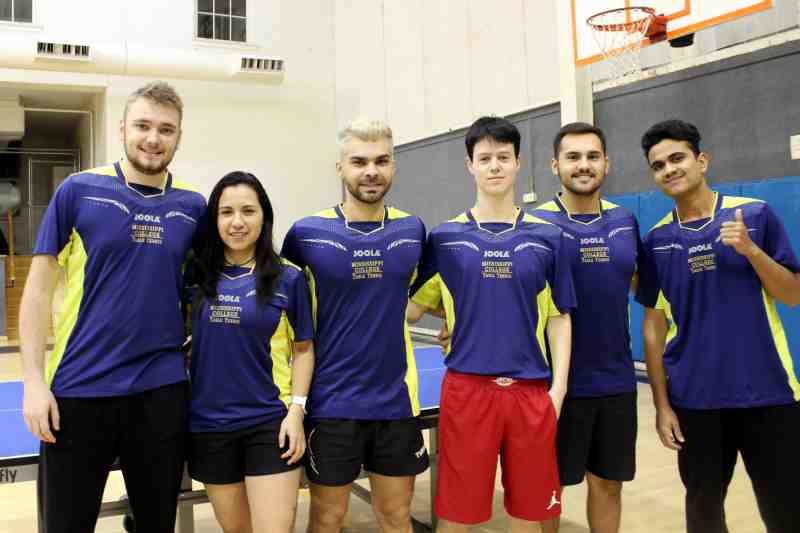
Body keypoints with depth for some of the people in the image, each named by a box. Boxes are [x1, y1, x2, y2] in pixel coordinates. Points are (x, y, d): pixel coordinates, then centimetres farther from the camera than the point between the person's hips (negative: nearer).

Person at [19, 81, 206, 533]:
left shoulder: (193, 205, 3)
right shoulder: (79, 190, -4)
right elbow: (39, 289, -2)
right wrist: (34, 380, -7)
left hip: (163, 390, 2)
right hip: (78, 388, -2)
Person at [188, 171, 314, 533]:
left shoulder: (288, 278, -5)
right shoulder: (199, 276, 2)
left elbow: (303, 349, 2)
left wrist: (296, 410, -7)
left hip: (270, 423, -2)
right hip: (208, 424, 3)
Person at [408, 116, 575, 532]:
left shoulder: (547, 236, 4)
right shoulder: (445, 237, 2)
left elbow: (559, 318, 5)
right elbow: (412, 307, 7)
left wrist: (558, 388, 0)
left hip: (532, 391, 1)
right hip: (466, 388, -1)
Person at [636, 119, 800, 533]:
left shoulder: (755, 215, -2)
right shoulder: (656, 241, 2)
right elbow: (654, 325, 5)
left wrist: (751, 249, -17)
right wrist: (662, 403, 1)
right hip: (695, 399, 2)